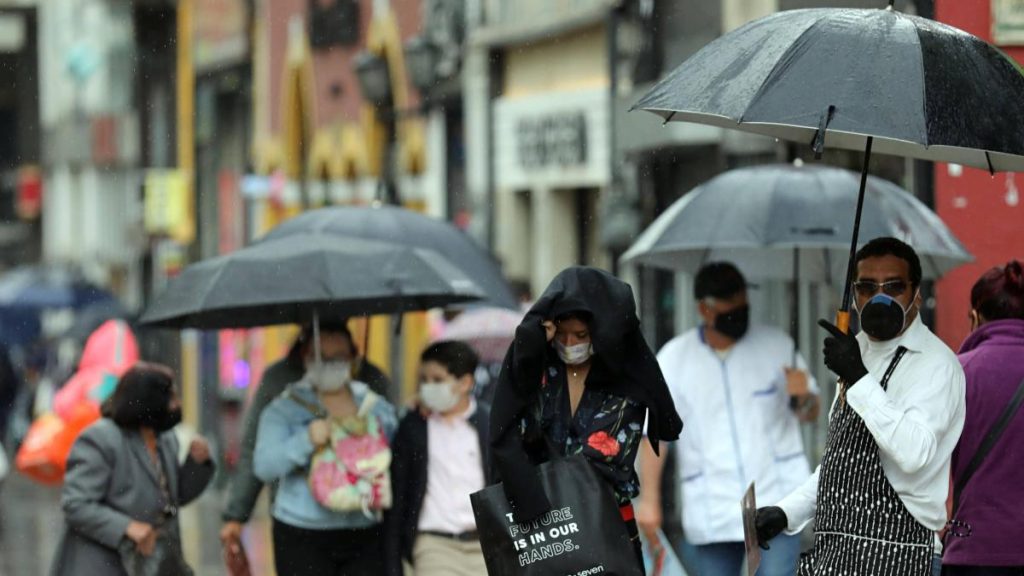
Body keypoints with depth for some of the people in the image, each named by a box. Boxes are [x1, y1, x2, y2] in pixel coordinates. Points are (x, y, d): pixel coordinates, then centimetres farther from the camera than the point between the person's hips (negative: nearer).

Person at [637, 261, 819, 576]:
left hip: (777, 502, -1)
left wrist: (803, 397, -13)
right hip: (713, 512, 1)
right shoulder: (673, 358, 0)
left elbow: (811, 413, 11)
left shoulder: (777, 345, 2)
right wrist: (650, 500, -6)